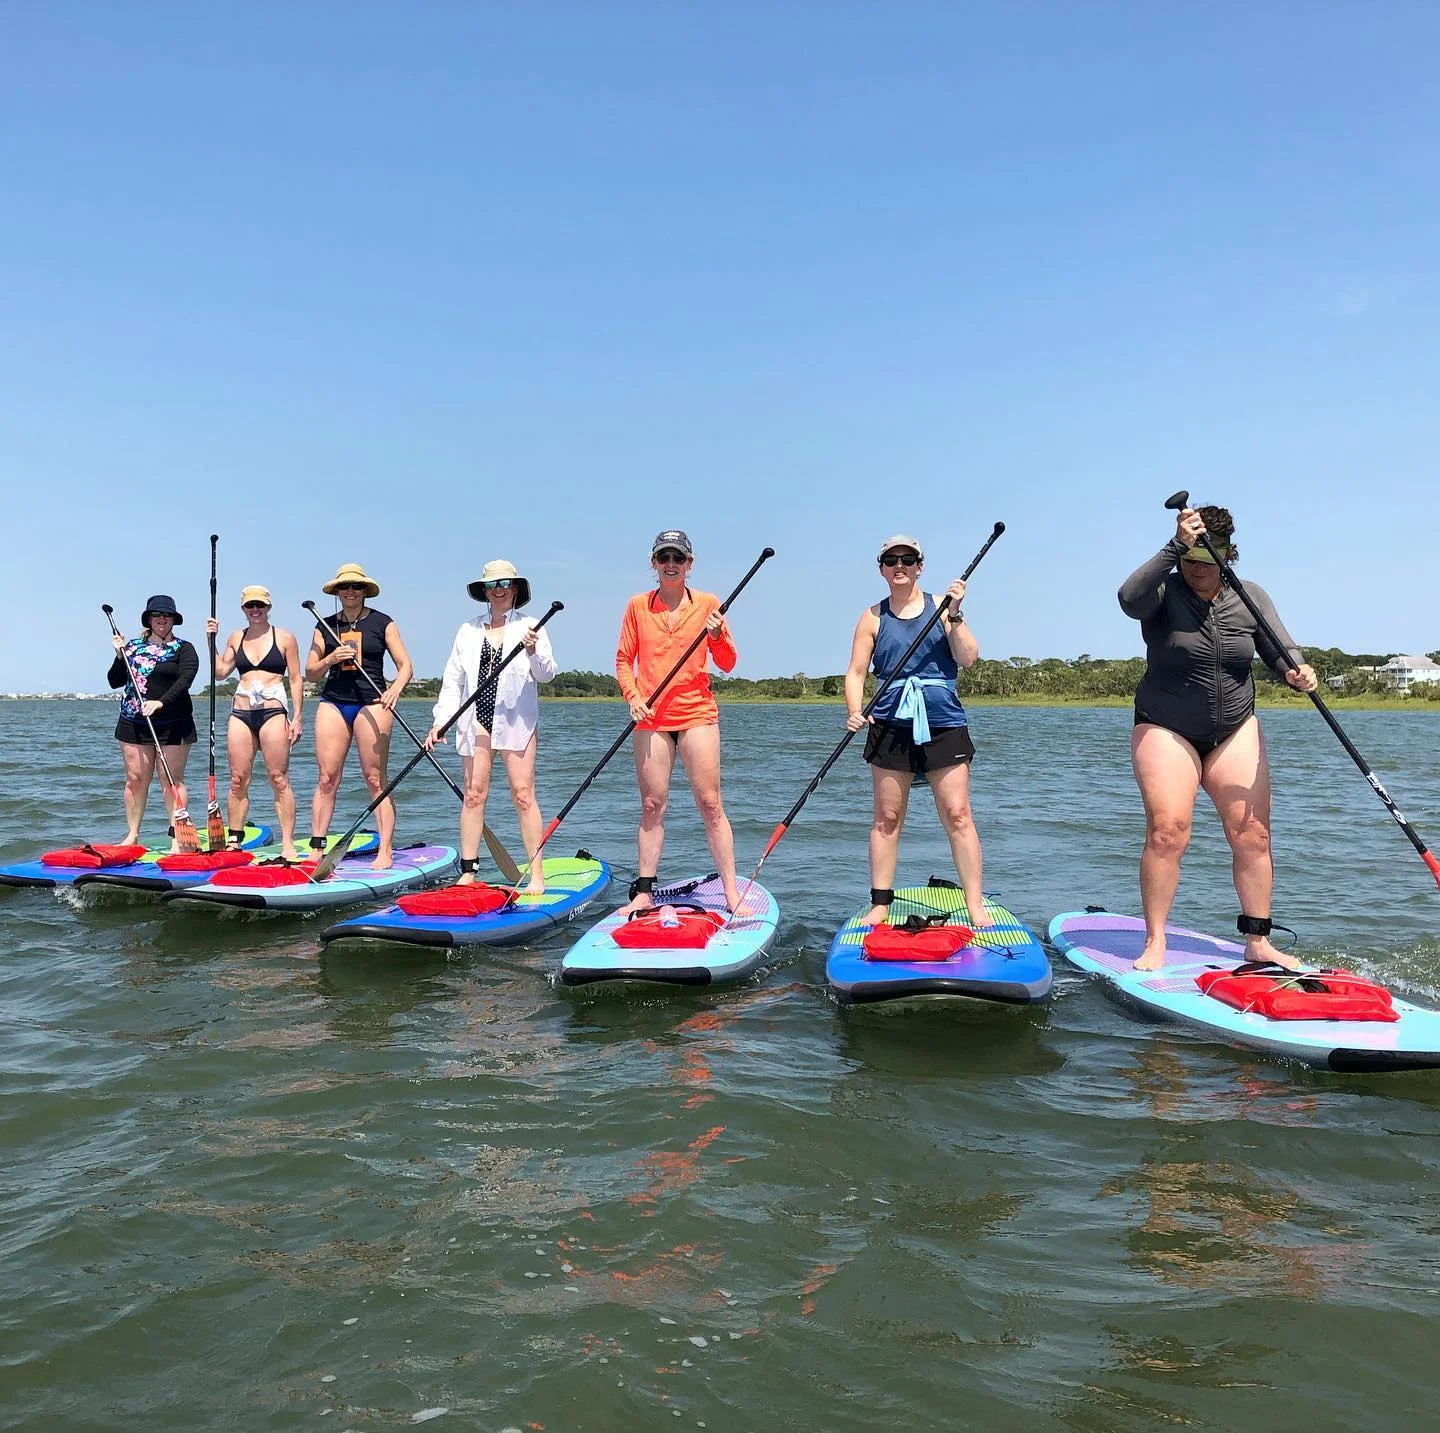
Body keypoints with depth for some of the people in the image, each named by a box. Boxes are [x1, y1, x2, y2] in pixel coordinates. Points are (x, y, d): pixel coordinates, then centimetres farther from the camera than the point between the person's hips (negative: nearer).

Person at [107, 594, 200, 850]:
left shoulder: (183, 649, 0)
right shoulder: (133, 645, 12)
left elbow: (185, 680, -16)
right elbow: (115, 682, 12)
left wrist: (161, 702, -29)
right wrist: (120, 656, -3)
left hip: (173, 725, -4)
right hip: (133, 723, 4)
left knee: (172, 781, -2)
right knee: (135, 779, 5)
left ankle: (177, 838, 0)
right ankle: (132, 836, 12)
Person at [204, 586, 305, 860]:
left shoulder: (285, 638, 4)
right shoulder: (236, 637, 15)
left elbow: (296, 679, 2)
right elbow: (220, 672, 13)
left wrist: (296, 717, -4)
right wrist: (212, 640, 6)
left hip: (274, 713, -4)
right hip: (241, 714, 4)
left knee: (279, 780, -6)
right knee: (238, 781, 4)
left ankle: (288, 845, -4)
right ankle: (234, 841, 12)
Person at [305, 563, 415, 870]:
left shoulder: (382, 623, 7)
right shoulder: (325, 626, 14)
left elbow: (405, 665, 4)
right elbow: (310, 674, 13)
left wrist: (395, 689, -16)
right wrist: (331, 659, -7)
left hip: (371, 703, -3)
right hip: (333, 703, 3)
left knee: (376, 779, -5)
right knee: (326, 778, 0)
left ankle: (385, 851, -4)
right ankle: (316, 847, 7)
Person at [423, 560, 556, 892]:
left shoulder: (530, 628, 4)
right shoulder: (468, 631, 13)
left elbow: (546, 674, -5)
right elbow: (453, 681, 13)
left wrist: (534, 652, -25)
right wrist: (440, 721, 4)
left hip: (516, 721, -3)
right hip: (476, 719, 3)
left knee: (523, 795, -6)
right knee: (473, 794, 2)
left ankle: (536, 874, -1)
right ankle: (467, 872, 9)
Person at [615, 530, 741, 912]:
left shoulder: (708, 604, 4)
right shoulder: (637, 605, 7)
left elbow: (727, 665, 4)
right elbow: (623, 659, 9)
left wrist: (717, 635, -14)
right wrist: (632, 697, -7)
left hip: (697, 715, -1)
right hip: (650, 717, 1)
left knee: (710, 804, -3)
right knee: (652, 806, 5)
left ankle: (732, 894, 2)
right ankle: (643, 893, 13)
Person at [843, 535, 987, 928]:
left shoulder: (941, 607, 5)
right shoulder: (873, 616, 7)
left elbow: (968, 658, -4)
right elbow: (856, 671, 4)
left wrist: (954, 615, -14)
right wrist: (854, 712, -12)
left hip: (943, 723, -1)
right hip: (890, 725, 1)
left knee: (957, 814, -4)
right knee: (886, 817, 4)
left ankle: (976, 906, 3)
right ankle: (880, 904, 13)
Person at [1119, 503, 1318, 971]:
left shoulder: (1250, 598, 5)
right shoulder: (1164, 592, -8)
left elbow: (1280, 652, 0)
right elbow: (1129, 599, -31)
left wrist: (1297, 671, -23)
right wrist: (1176, 546, -34)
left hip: (1235, 731, 4)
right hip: (1166, 730, -4)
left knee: (1252, 835, -1)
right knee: (1167, 831, -16)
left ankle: (1258, 942, 10)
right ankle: (1154, 943, -6)